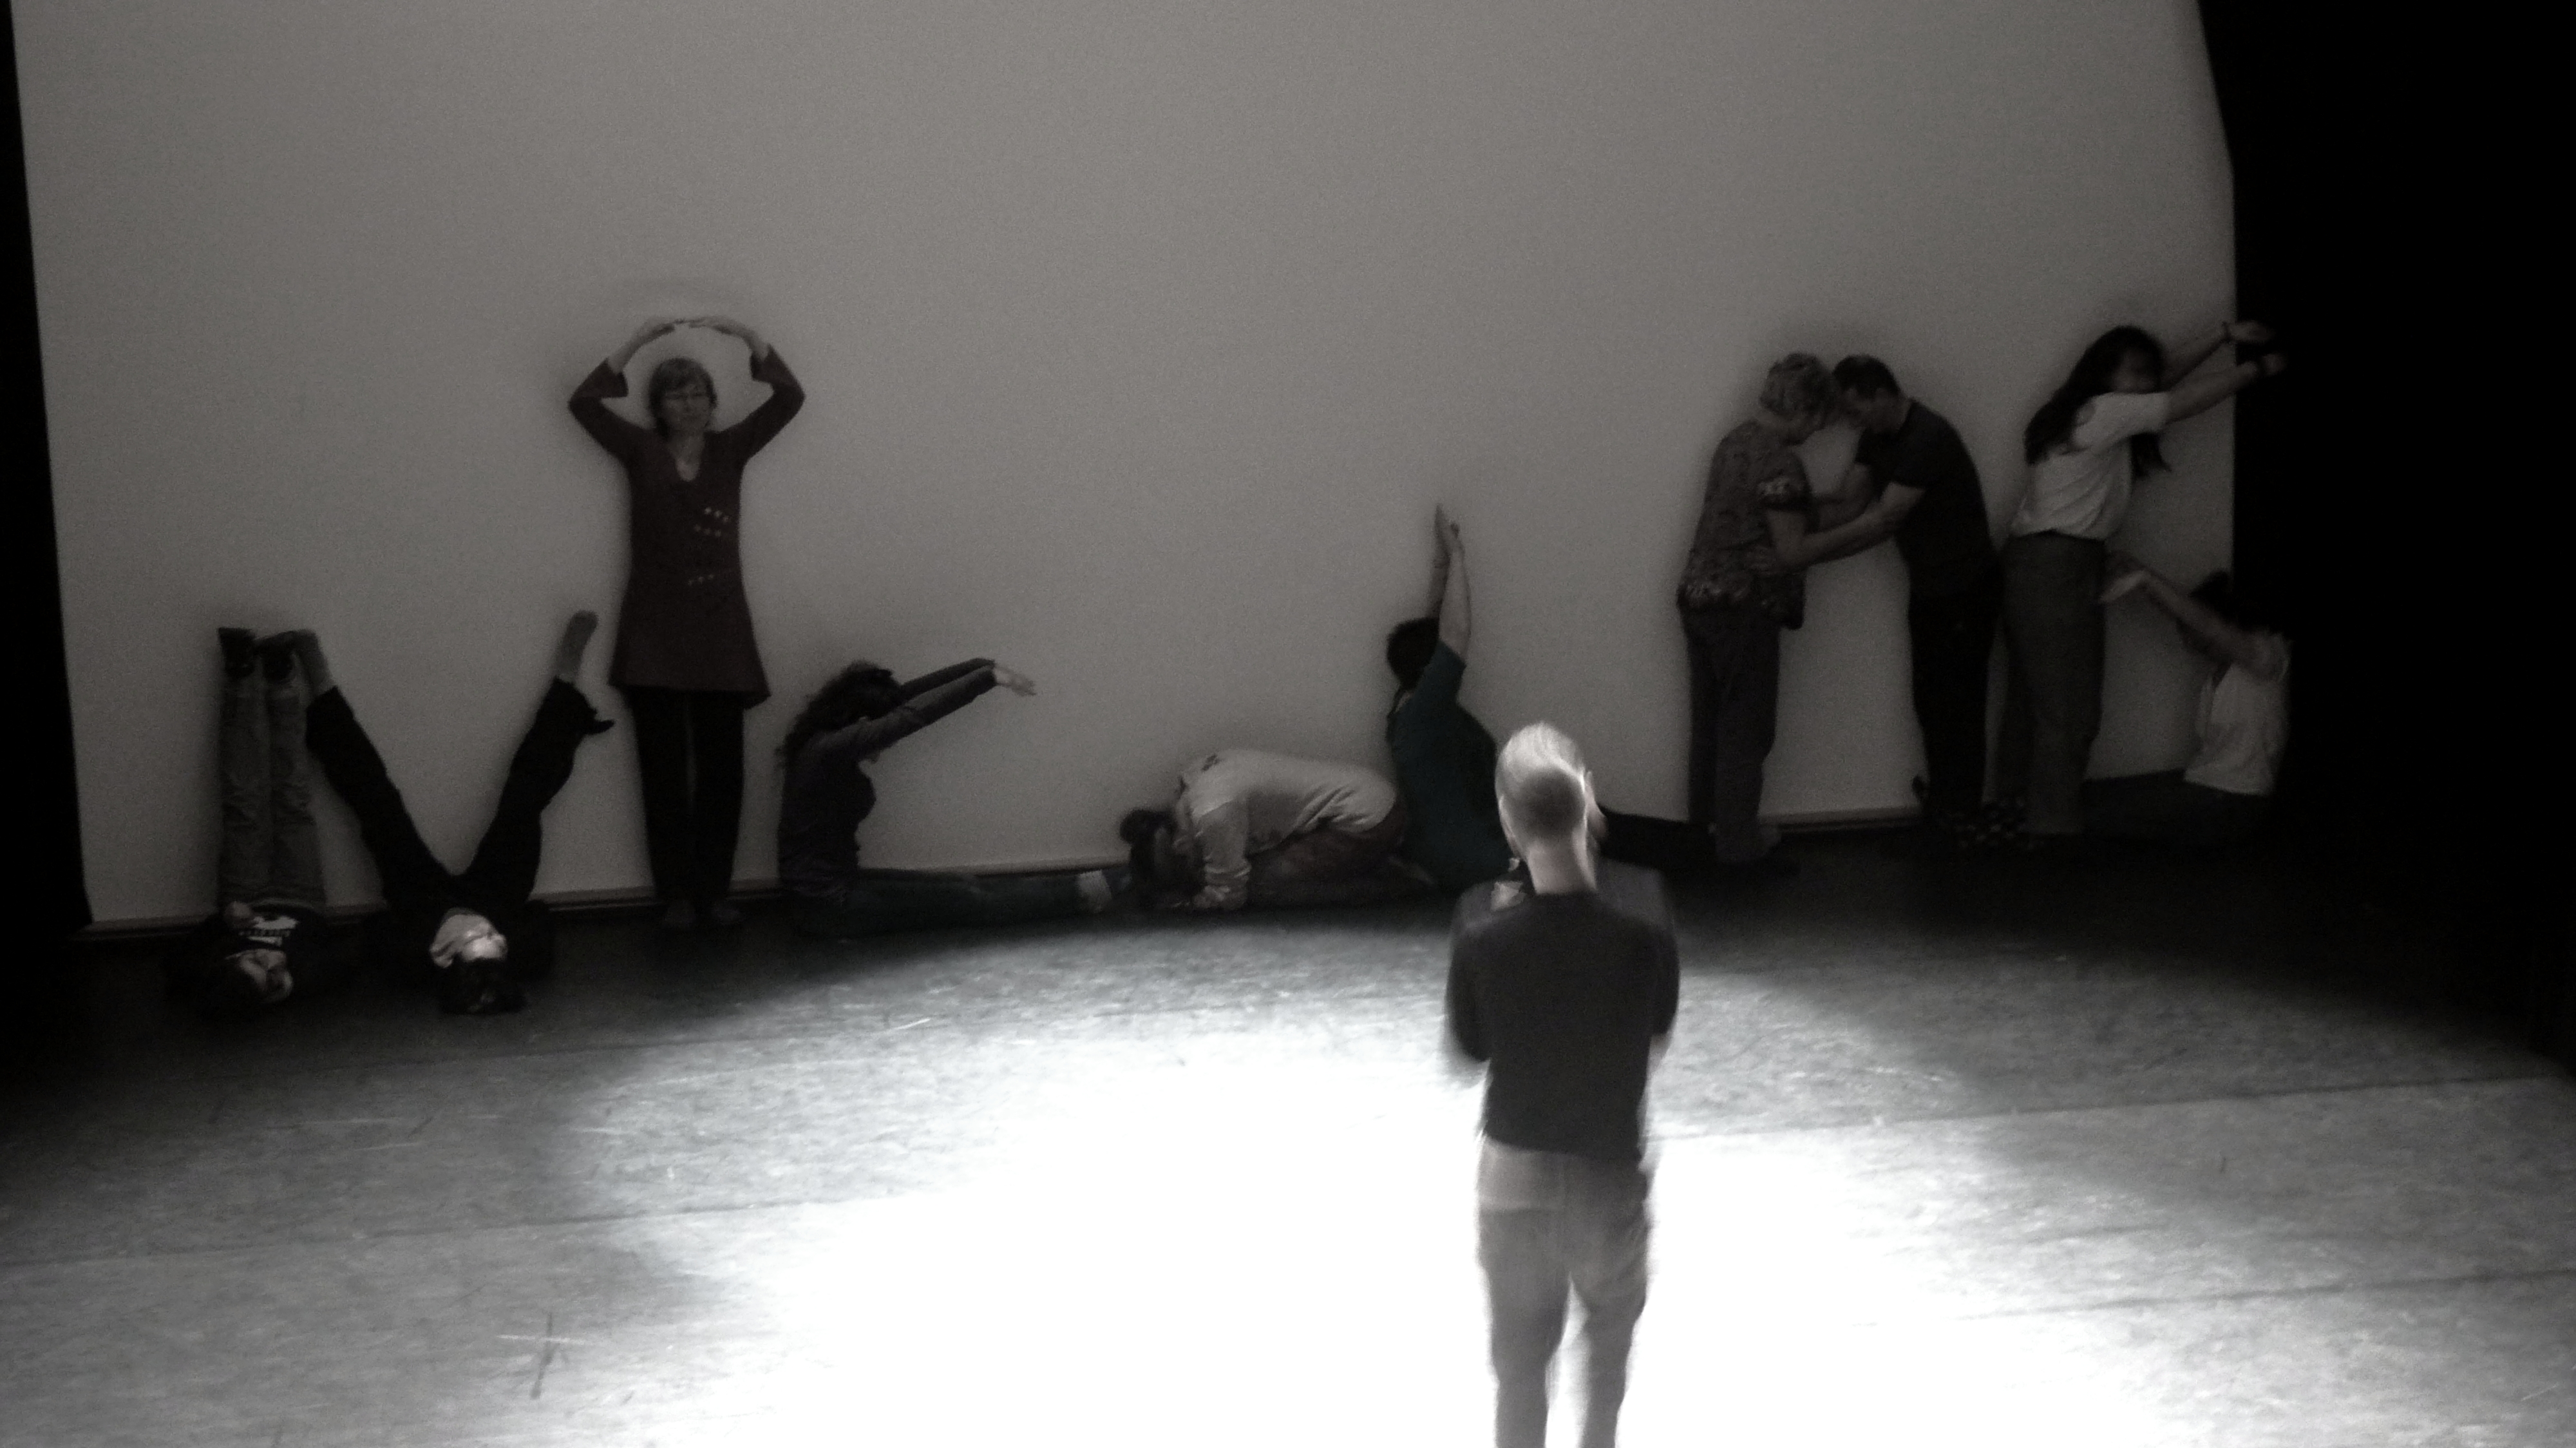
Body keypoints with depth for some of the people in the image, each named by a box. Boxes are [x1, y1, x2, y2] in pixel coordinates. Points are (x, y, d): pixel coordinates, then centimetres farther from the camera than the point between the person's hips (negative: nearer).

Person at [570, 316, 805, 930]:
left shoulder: (730, 449, 7)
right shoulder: (640, 451, 3)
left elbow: (789, 397, -4)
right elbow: (584, 402, -11)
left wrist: (746, 336, -14)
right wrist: (638, 341, -16)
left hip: (721, 633, 1)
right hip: (654, 636, -1)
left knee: (721, 769, 3)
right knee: (665, 771, 2)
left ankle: (714, 891, 12)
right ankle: (676, 895, 8)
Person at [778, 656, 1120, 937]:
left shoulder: (831, 742, 5)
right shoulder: (831, 749, -23)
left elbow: (908, 696, 3)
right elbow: (913, 714, -27)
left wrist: (984, 667, -1)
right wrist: (988, 677, -24)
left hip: (833, 885, 9)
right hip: (826, 901, -9)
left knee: (962, 887, 10)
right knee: (963, 900, 0)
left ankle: (1077, 889, 14)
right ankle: (1077, 894, 8)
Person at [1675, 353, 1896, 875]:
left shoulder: (1738, 440, 10)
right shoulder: (1780, 464, -18)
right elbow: (1793, 550, -17)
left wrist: (1855, 510, 12)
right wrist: (1862, 527, -8)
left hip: (1700, 598, 9)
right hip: (1742, 610, -9)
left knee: (1710, 726, 17)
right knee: (1745, 733, 2)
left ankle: (1705, 831, 27)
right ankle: (1739, 849, 10)